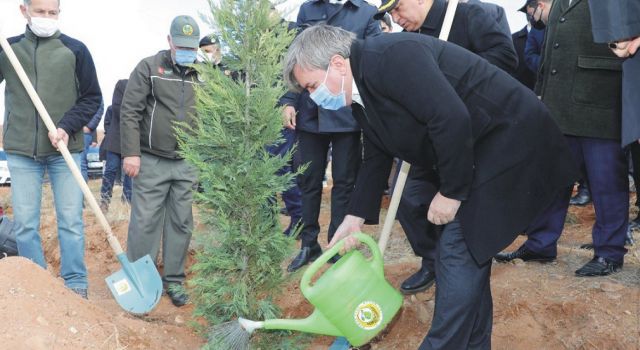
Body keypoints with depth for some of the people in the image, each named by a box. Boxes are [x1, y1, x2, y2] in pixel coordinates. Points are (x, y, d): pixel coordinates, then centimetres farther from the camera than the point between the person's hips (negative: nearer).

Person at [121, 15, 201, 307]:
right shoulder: (149, 67, -1)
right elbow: (130, 111, -6)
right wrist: (131, 153, -13)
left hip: (187, 165, 4)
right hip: (151, 162, -3)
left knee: (181, 224, 8)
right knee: (145, 223, 0)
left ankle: (173, 280, 19)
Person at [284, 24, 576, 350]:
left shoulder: (389, 56, -24)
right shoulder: (363, 92, 7)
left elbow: (452, 119, -30)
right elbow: (377, 157, 16)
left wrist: (451, 191, -20)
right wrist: (355, 217, 11)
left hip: (509, 138, -10)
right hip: (472, 155, 10)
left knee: (459, 251, -9)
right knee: (467, 250, 14)